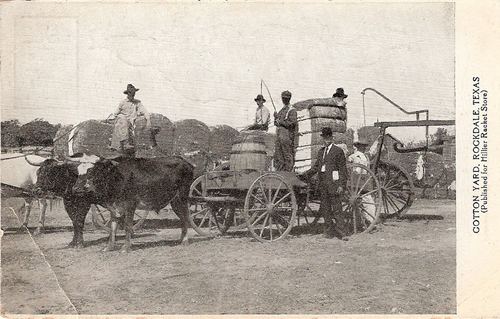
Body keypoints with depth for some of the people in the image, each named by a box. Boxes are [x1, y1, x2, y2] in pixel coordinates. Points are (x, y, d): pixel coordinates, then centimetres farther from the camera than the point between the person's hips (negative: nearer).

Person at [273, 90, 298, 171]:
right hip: (279, 135, 8)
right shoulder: (281, 110, 20)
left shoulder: (292, 110, -6)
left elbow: (291, 123, -16)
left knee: (288, 156, -4)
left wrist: (280, 121, -11)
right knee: (278, 156, 8)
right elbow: (276, 123, 21)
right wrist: (276, 117, 0)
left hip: (287, 135, -8)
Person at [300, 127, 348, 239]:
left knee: (336, 209, -4)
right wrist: (304, 175, 8)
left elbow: (343, 170, -5)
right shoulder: (321, 151, 17)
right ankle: (329, 231, 16)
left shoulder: (338, 151, -1)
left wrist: (341, 185, -12)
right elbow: (316, 167, 19)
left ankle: (341, 231, 4)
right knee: (325, 209, 8)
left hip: (334, 184, -6)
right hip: (323, 184, 6)